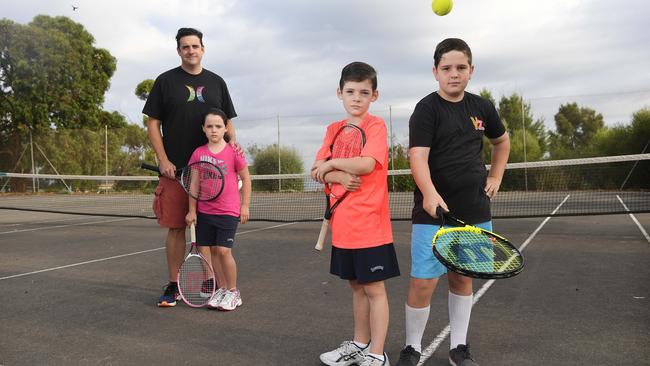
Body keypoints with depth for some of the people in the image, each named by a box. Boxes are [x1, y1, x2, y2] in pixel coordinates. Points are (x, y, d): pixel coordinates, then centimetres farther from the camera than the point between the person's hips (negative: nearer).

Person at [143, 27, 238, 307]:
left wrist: (232, 142, -6)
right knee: (176, 228, 1)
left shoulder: (216, 82, 13)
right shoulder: (165, 81, 6)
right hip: (175, 169, -1)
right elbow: (152, 124, 3)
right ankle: (173, 286, 13)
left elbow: (227, 122, 16)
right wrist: (163, 160, -7)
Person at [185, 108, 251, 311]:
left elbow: (246, 179, 2)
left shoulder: (233, 152, -6)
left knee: (224, 251, -8)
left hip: (228, 211, -4)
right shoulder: (198, 153, 3)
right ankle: (221, 288, 22)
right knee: (212, 251, 8)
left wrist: (245, 206, 0)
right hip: (205, 211, 4)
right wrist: (192, 210, 5)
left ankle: (233, 292, 9)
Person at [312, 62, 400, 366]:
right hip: (343, 225, 6)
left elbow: (366, 163, -22)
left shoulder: (376, 125, -6)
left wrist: (331, 163, -8)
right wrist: (340, 176, -17)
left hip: (370, 224, -6)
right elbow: (317, 171, 3)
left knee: (374, 288, 3)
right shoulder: (334, 130, 10)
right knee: (357, 286, 18)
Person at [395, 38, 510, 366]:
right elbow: (418, 156, -21)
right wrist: (430, 194, -37)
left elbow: (502, 142, 27)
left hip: (475, 212, 5)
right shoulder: (427, 109, -8)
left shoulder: (482, 108, 8)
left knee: (462, 278, 13)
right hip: (434, 213, -5)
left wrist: (496, 178, 16)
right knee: (423, 283, -7)